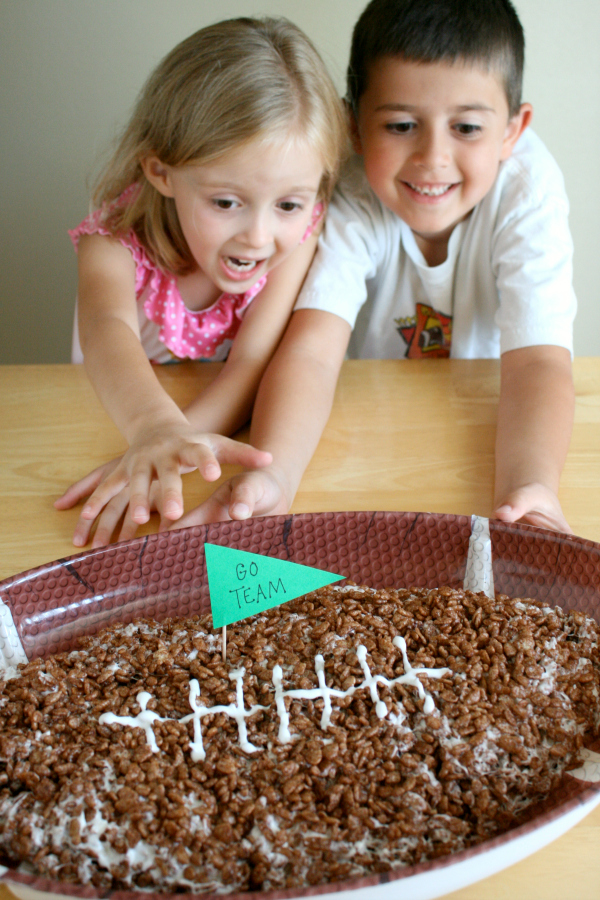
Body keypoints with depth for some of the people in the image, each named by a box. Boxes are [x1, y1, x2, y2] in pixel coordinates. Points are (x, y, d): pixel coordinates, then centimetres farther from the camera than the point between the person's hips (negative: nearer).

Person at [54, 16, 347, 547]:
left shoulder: (296, 230, -19)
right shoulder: (118, 236, -23)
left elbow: (253, 364, -25)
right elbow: (108, 331, -43)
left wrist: (159, 451, -42)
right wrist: (156, 427, -65)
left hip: (241, 425, 0)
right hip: (118, 418, 0)